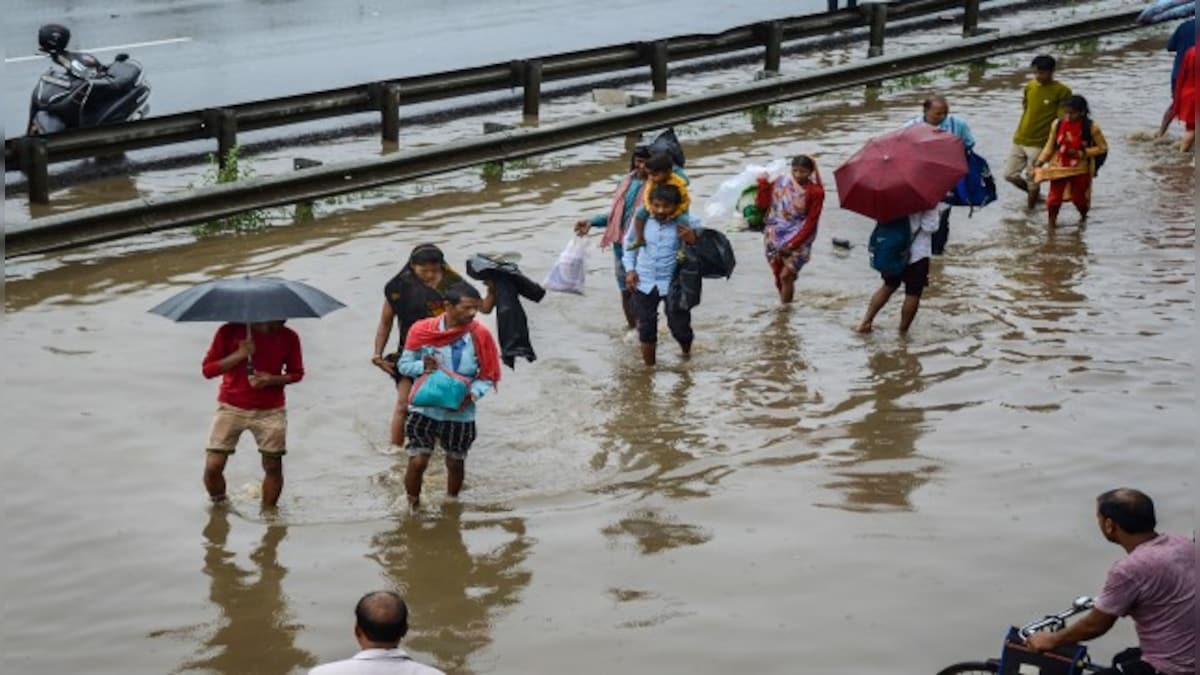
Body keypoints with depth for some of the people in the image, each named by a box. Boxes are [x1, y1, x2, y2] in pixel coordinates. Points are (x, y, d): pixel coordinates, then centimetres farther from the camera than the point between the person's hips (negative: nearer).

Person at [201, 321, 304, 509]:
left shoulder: (289, 338, -3)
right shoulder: (229, 332, -8)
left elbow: (296, 373, 8)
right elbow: (207, 369, -6)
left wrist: (271, 380, -12)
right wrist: (240, 355, -19)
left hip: (270, 411, 1)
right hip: (231, 408, -1)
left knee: (273, 466, 0)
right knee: (212, 467, -6)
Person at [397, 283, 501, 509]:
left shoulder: (481, 335, -11)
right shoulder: (422, 330, -10)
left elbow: (488, 376, -4)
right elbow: (404, 365, 0)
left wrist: (473, 393, -22)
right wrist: (423, 366, -21)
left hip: (460, 412, 1)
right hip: (424, 408, -1)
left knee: (456, 463, 16)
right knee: (417, 461, -6)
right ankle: (412, 506, 17)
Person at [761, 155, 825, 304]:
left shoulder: (815, 192, -12)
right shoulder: (781, 182, -2)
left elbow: (811, 223, -12)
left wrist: (793, 244, -18)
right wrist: (763, 185, -16)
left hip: (798, 239, -4)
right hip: (775, 236, 4)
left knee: (786, 276, -12)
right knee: (778, 276, 14)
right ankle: (784, 306, 36)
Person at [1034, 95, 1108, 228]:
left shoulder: (1091, 127, -15)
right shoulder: (1057, 124, -8)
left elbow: (1103, 147, -8)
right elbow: (1050, 146, 3)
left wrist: (1082, 153, -19)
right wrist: (1040, 163, -3)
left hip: (1080, 169, -2)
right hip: (1059, 167, 2)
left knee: (1078, 197, 11)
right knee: (1054, 197, -1)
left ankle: (1083, 216, 42)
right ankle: (1052, 220, 18)